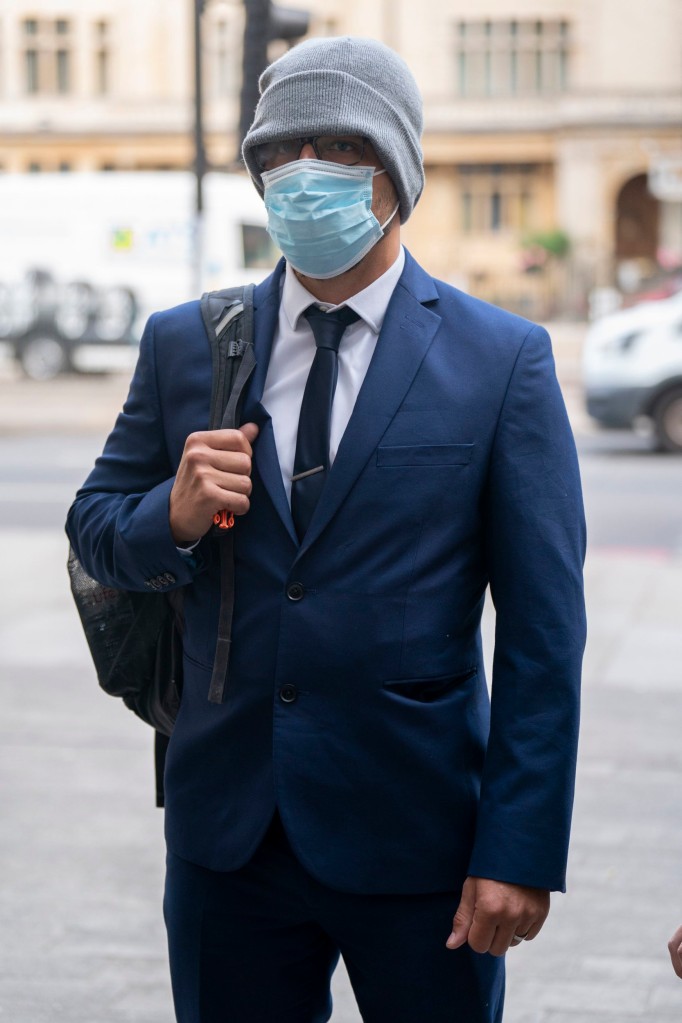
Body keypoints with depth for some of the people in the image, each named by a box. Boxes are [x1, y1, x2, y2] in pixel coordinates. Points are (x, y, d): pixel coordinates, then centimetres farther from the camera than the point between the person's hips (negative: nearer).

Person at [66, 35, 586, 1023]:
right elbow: (94, 529, 12)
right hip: (226, 831, 3)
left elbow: (544, 632, -5)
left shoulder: (504, 359, -4)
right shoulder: (184, 343, 5)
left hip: (416, 840, -2)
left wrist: (522, 853, -10)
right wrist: (174, 515, -12)